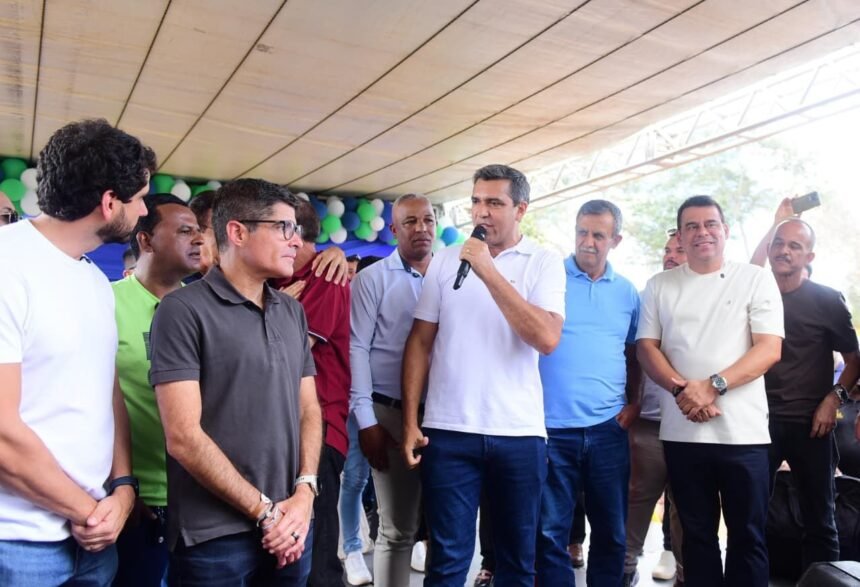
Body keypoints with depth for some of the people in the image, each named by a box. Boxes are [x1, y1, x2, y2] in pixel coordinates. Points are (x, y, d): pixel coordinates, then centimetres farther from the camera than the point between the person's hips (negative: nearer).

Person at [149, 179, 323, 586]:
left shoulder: (293, 313, 9)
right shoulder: (184, 309, -10)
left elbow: (308, 409, 10)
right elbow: (182, 436, -15)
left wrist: (304, 493, -4)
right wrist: (265, 511, -12)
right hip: (214, 535, -5)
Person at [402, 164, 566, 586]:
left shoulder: (545, 263, 0)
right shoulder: (446, 260, 5)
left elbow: (547, 339, -16)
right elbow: (420, 343, 6)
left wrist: (489, 272, -17)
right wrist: (410, 422, 1)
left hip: (520, 433, 0)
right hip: (448, 431, 1)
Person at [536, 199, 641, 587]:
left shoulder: (627, 292, 9)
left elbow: (634, 354, 18)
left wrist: (634, 403, 6)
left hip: (608, 428, 3)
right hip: (552, 427, -3)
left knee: (611, 532, 13)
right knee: (551, 532, 5)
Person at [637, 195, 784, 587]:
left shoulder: (756, 279, 4)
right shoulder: (659, 286, 10)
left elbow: (769, 349, -5)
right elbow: (646, 348, 4)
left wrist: (712, 386, -16)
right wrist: (682, 389, -13)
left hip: (742, 432, -1)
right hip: (682, 431, 2)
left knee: (747, 535, 8)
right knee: (697, 533, 12)